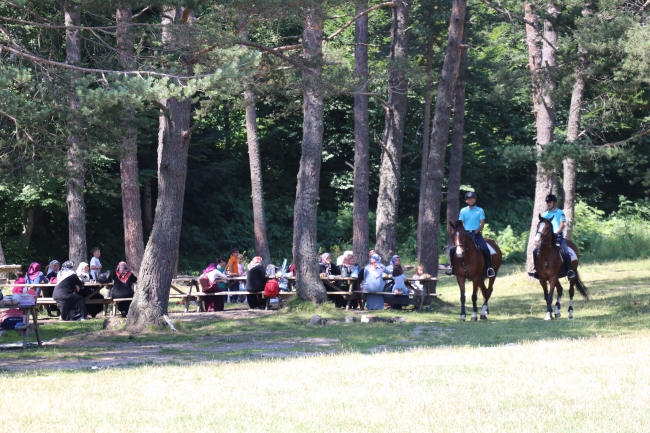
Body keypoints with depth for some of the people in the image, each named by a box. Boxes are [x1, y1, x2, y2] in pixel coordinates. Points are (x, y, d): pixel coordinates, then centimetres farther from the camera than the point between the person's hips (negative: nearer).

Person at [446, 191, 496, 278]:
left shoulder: (480, 210, 4)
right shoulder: (463, 211, 10)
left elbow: (482, 224, -1)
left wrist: (475, 232, -15)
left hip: (476, 234, -2)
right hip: (465, 233, 2)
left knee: (485, 249, -27)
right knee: (452, 249, -12)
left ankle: (489, 268, -14)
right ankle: (453, 267, 5)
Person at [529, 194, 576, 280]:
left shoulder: (560, 213, 4)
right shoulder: (544, 215, 16)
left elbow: (562, 225, -6)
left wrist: (556, 233, -21)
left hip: (558, 236, -4)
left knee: (565, 252, -28)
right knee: (536, 251, -10)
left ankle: (569, 271, -21)